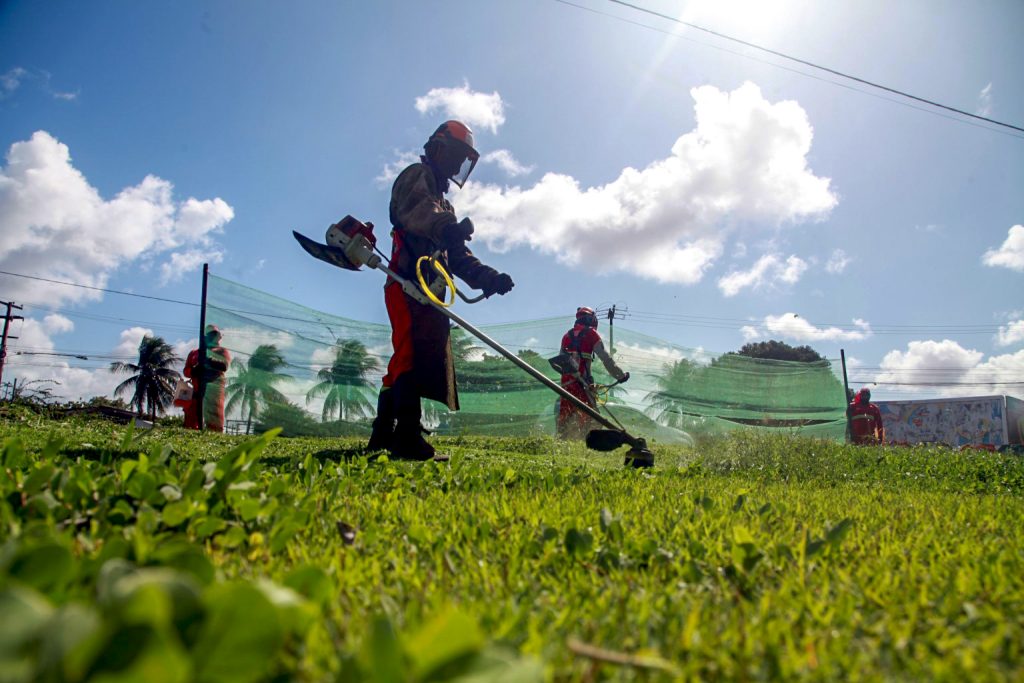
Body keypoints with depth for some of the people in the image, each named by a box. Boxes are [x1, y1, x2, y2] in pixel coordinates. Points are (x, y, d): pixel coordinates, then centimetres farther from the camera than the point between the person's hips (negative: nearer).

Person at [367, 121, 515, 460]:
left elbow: (457, 255, 25)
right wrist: (445, 226, -40)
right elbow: (414, 208, -19)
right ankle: (408, 437, -30)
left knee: (406, 359, 10)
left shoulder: (442, 202, 36)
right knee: (413, 353, -23)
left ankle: (383, 436, 15)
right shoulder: (417, 175, 8)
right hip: (410, 283, -10)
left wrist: (488, 277, 8)